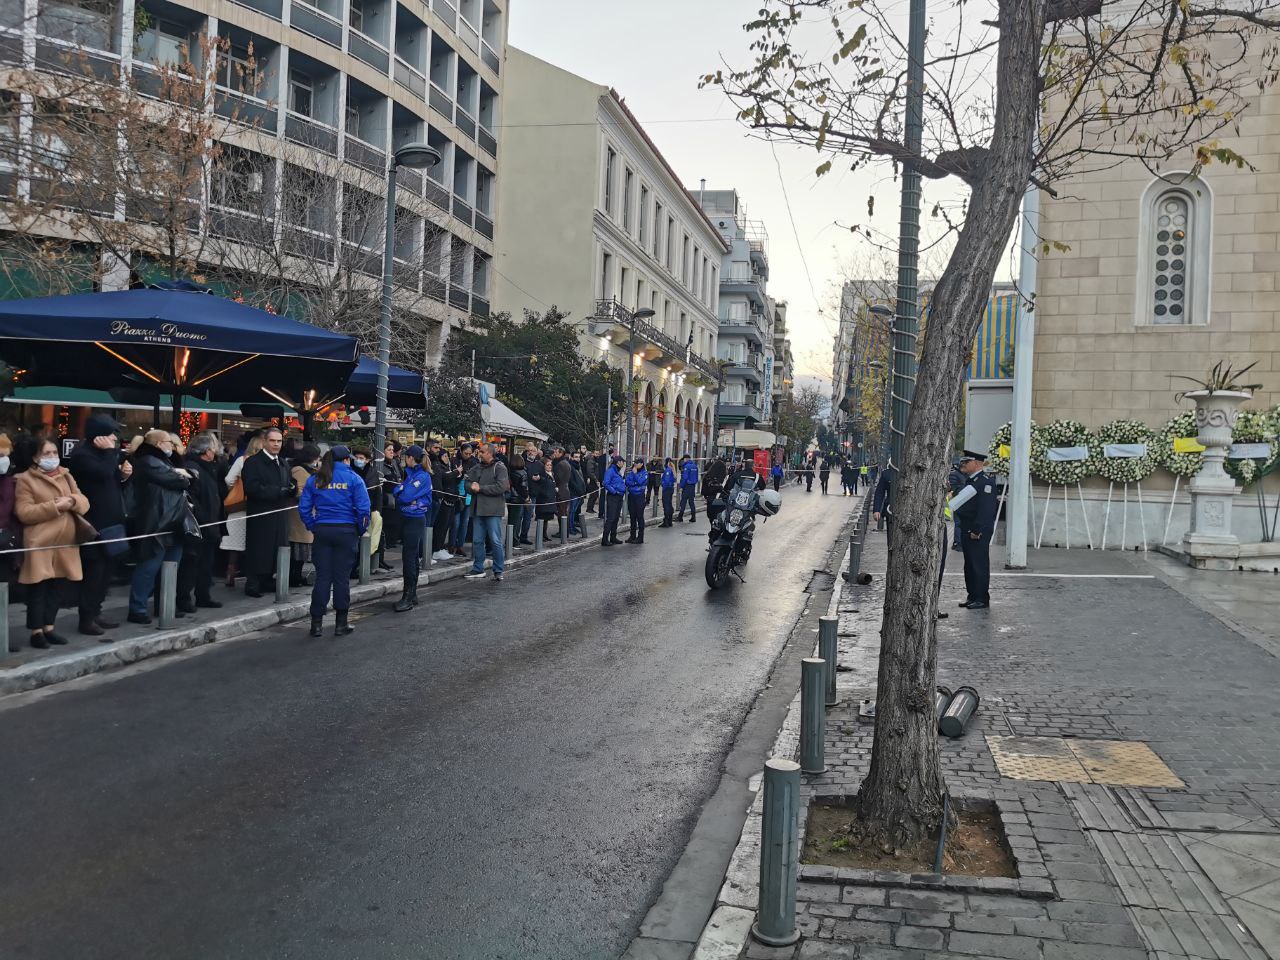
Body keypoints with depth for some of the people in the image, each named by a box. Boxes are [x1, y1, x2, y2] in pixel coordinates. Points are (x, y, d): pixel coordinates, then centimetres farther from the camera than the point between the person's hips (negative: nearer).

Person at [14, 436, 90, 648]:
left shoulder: (66, 475, 15)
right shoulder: (25, 479, -4)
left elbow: (84, 502, 10)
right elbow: (23, 513, -13)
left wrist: (72, 501, -12)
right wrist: (55, 506, -20)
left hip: (65, 542, 6)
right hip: (40, 544, -5)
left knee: (56, 587, 10)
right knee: (38, 588, -1)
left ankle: (49, 627, 19)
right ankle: (36, 631, 6)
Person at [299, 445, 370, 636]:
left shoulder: (314, 479, 5)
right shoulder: (353, 478, -4)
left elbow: (303, 508, 2)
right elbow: (364, 509, -9)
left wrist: (312, 528, 11)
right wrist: (361, 530, 4)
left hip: (322, 531, 2)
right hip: (346, 531, -2)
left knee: (322, 577, 6)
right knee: (342, 577, 5)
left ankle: (317, 624, 7)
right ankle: (341, 624, 11)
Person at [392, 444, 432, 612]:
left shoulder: (422, 476, -15)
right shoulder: (410, 473, 13)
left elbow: (405, 496, -20)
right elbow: (396, 492, 11)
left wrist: (399, 488, -2)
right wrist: (400, 489, -8)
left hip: (414, 521, -9)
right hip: (407, 518, 9)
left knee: (409, 558, -7)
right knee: (412, 558, 14)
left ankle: (408, 597, -3)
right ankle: (412, 595, 22)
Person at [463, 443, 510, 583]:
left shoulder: (499, 468, -6)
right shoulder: (477, 467, 14)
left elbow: (501, 487, -17)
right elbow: (467, 482, 12)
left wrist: (480, 488, -13)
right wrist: (472, 486, -13)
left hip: (493, 510, -6)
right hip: (479, 509, 6)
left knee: (495, 541, -3)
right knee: (478, 541, 10)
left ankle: (498, 571, 4)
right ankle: (478, 569, 20)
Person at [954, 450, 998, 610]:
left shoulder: (986, 481, -12)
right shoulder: (968, 480, 17)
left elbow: (986, 509, -18)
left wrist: (977, 530, -21)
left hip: (979, 531, -9)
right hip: (966, 529, 9)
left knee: (979, 564, -4)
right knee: (969, 565, 13)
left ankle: (982, 599, 2)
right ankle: (972, 596, 21)